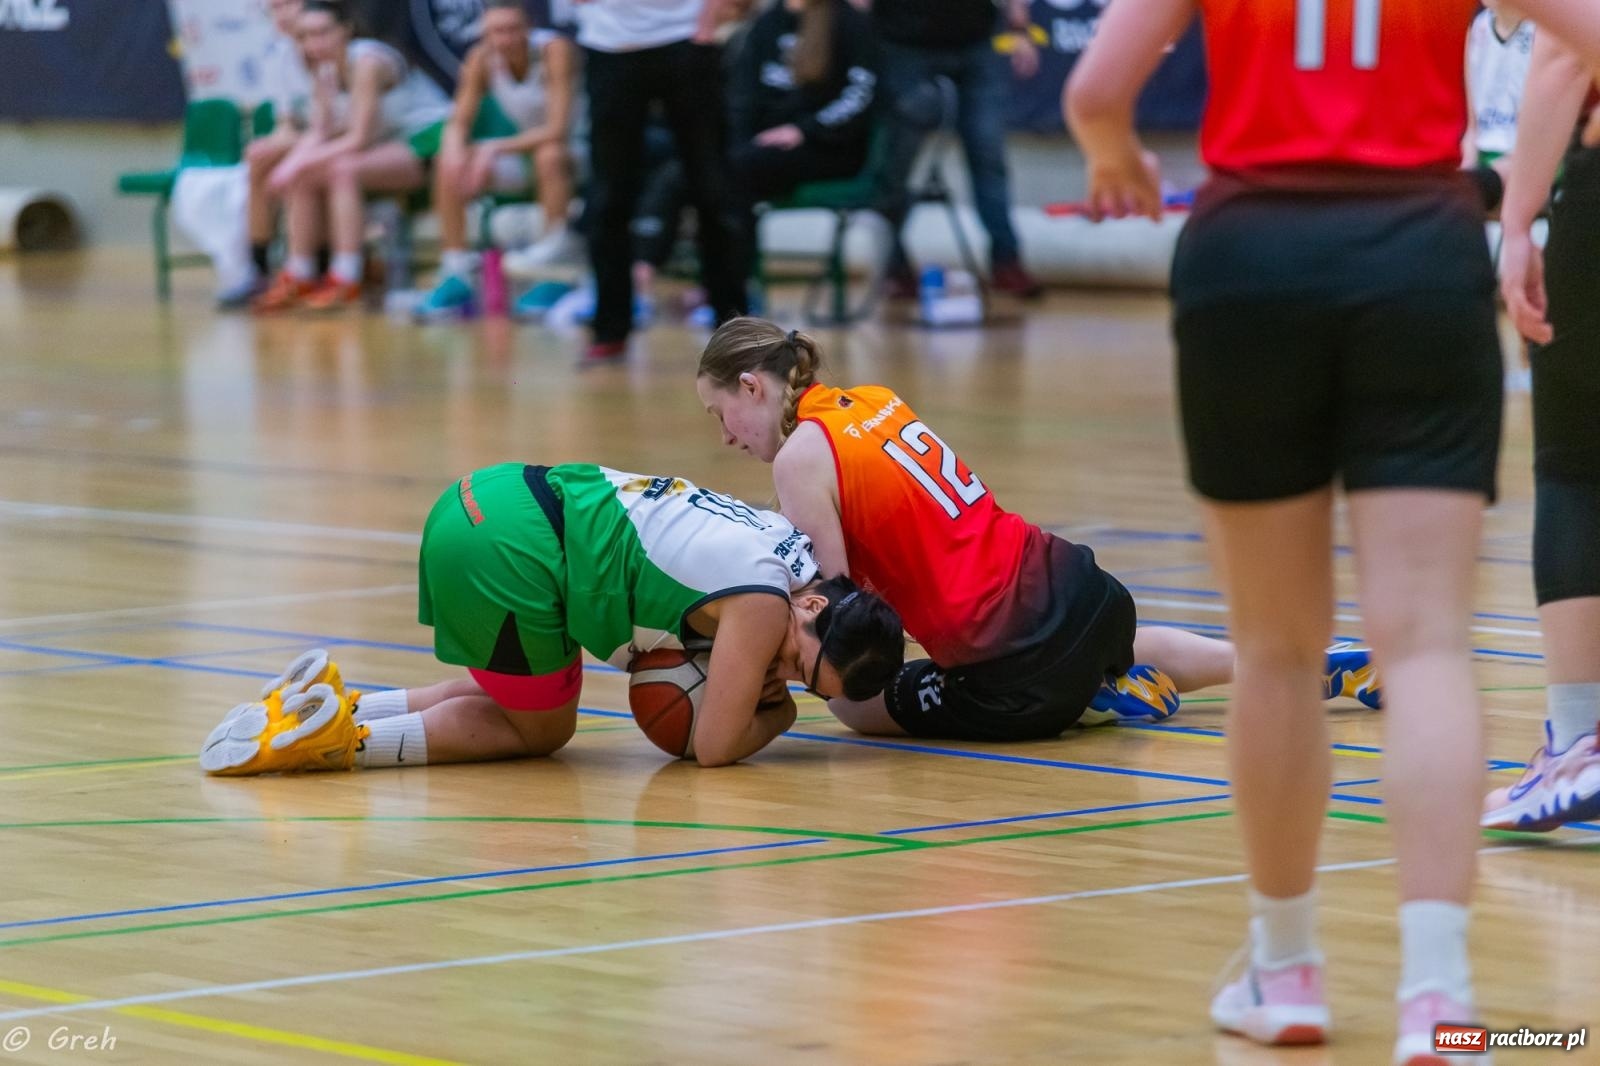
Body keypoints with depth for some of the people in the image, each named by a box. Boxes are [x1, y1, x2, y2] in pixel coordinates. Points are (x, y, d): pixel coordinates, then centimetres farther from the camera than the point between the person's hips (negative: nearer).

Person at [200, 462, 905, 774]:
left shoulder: (797, 550, 11)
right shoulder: (765, 605, -14)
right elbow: (715, 748, -8)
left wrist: (757, 685, 13)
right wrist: (778, 714, 11)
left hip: (483, 499, 9)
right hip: (505, 554, -9)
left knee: (523, 697, 25)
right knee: (542, 728, 10)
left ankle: (337, 706, 14)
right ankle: (343, 739, -3)